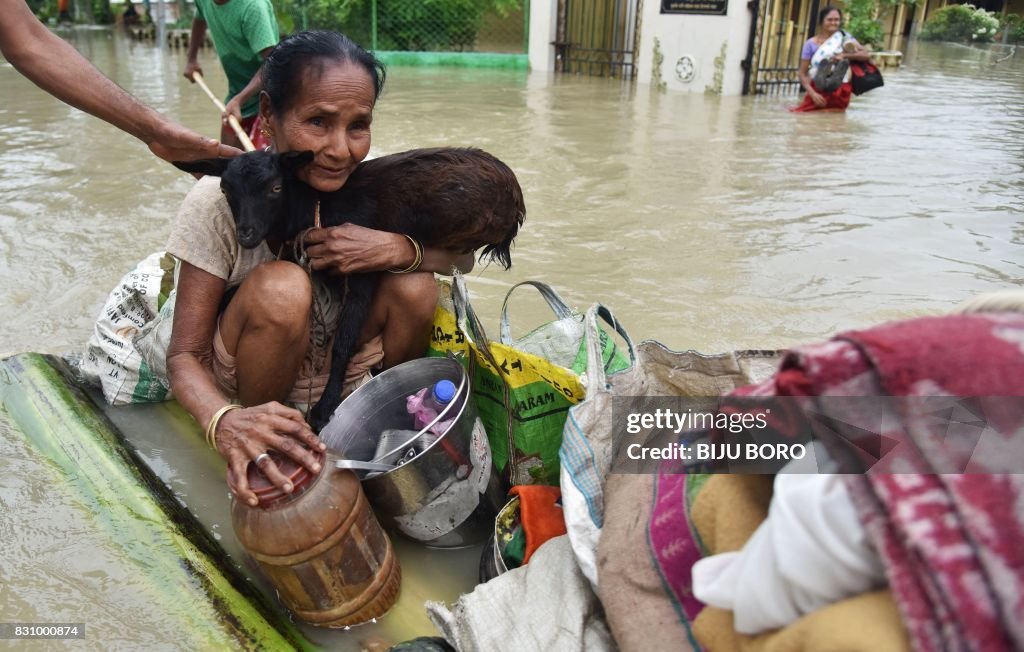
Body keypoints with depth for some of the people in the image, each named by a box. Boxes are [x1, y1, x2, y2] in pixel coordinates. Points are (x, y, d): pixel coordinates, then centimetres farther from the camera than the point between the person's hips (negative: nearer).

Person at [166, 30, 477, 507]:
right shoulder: (221, 202, -23)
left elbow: (462, 257, -9)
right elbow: (184, 355, -23)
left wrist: (395, 249, -32)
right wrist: (225, 423, -46)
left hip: (341, 378, 3)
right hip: (246, 389, -3)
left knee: (413, 286, -23)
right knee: (281, 288, -33)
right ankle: (262, 467, -10)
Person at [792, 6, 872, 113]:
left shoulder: (845, 38, 2)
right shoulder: (811, 44, 0)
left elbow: (866, 55, -6)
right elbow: (802, 73, -2)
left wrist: (844, 55, -21)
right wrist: (812, 94, -16)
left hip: (839, 93, 0)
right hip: (818, 91, 0)